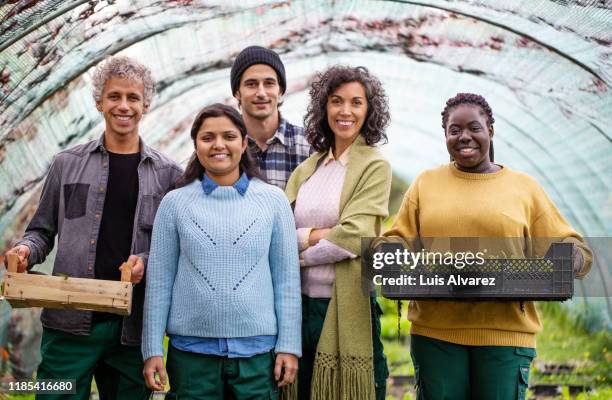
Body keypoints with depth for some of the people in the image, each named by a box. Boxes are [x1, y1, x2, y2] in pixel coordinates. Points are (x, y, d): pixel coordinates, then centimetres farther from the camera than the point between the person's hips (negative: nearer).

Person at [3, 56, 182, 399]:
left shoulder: (168, 174, 7)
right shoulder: (68, 164, 9)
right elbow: (43, 230, 13)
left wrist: (147, 262, -13)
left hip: (133, 329, 0)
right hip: (70, 322, 0)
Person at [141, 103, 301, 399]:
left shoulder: (273, 200, 2)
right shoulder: (175, 203, 2)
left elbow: (286, 277, 3)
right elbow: (159, 280, 3)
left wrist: (289, 345, -1)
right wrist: (152, 350, 0)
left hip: (257, 350, 0)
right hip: (191, 350, 0)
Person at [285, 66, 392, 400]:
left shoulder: (374, 167, -3)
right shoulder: (306, 169, 11)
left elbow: (353, 238, -14)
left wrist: (297, 251, -4)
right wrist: (315, 234, -14)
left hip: (347, 307, -5)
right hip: (301, 306, 5)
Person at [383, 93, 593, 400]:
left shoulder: (524, 188, 9)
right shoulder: (426, 184, 13)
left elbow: (570, 246, 9)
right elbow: (397, 240, 14)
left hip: (505, 332, -1)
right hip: (434, 330, 1)